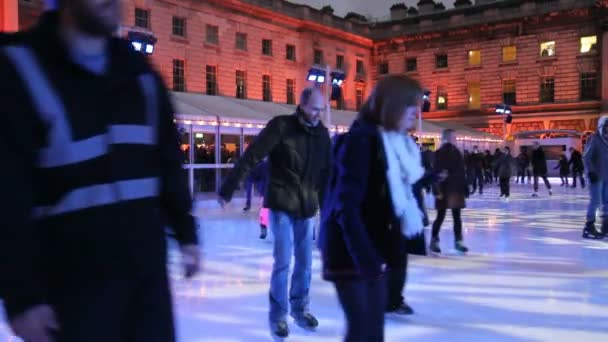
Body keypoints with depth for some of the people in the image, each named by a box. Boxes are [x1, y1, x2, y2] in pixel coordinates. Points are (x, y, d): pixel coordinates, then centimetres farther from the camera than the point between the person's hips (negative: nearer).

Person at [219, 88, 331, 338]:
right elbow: (250, 157, -14)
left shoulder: (322, 133, 3)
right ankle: (278, 314, 14)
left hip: (307, 207, 5)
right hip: (281, 205, -4)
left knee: (305, 263, 11)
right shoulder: (281, 126, -11)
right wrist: (227, 189, -17)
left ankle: (300, 308, 30)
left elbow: (327, 171, 8)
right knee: (283, 262, -3)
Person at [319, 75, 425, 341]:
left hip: (375, 249, 8)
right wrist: (365, 256, -25)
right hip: (352, 252, -8)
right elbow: (346, 206, -21)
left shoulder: (398, 144, 8)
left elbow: (398, 198, 12)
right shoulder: (360, 140, -17)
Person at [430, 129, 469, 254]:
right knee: (441, 217, 1)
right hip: (445, 190, -4)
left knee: (457, 217, 7)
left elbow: (461, 172, 9)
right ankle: (434, 241, 9)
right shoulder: (440, 153, -6)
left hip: (456, 189, 4)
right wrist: (438, 190, -14)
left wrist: (464, 188, 7)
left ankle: (458, 241, 13)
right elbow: (437, 173, -10)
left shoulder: (456, 152, 8)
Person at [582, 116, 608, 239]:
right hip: (597, 176, -8)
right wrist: (591, 172, -20)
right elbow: (587, 157, -13)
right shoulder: (594, 139, -9)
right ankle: (589, 228, -6)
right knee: (595, 201, -10)